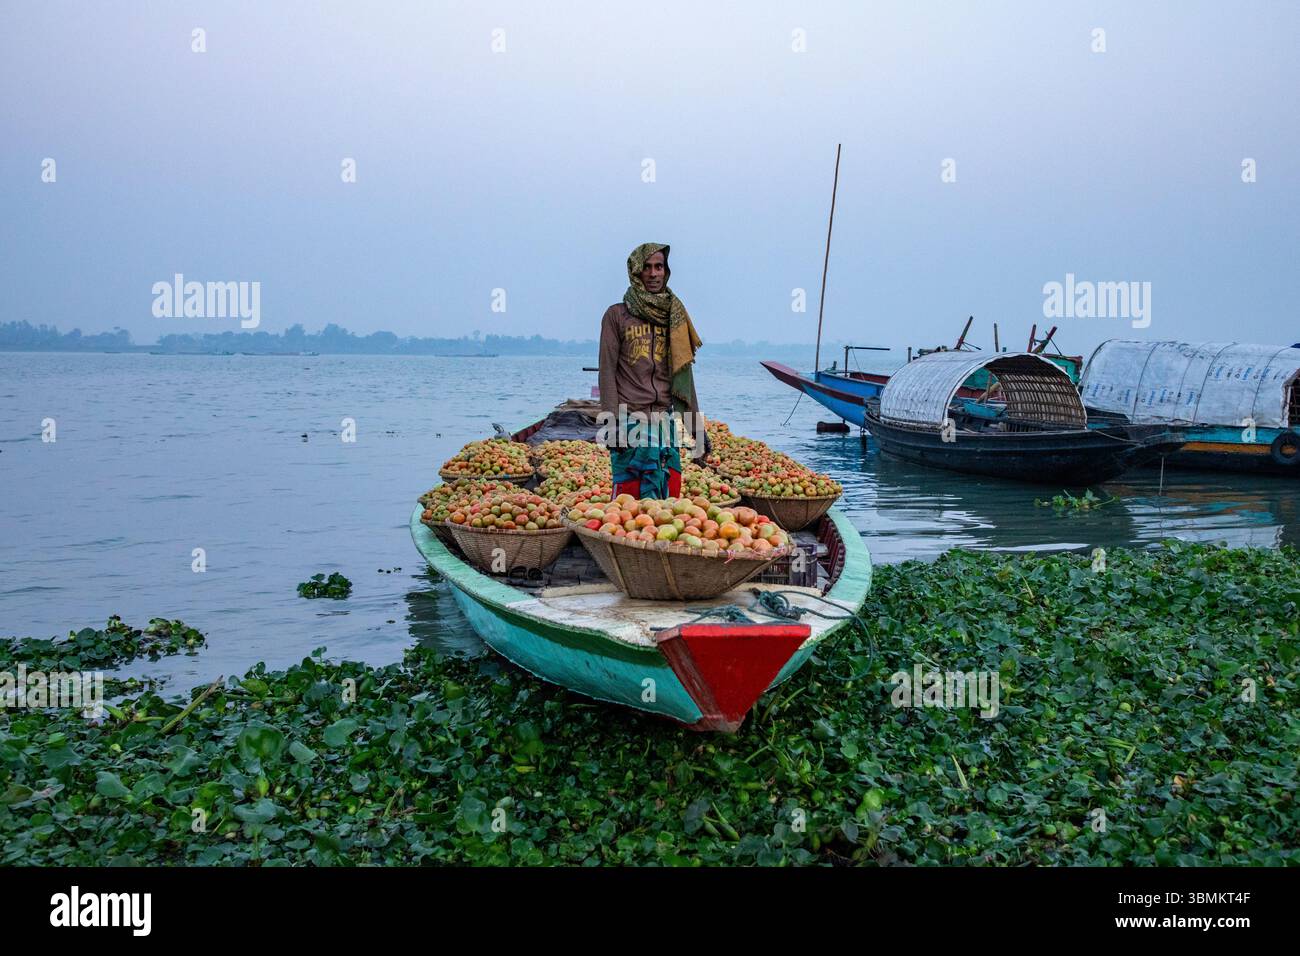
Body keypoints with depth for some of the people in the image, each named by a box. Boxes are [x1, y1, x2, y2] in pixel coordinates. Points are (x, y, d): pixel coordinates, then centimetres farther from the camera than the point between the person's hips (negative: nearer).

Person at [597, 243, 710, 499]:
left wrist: (697, 427, 13)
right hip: (631, 420, -4)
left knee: (670, 495, 0)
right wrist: (611, 421, -11)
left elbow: (684, 376, 17)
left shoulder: (674, 317, 15)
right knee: (630, 495, -8)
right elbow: (607, 371, -1)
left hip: (666, 421, 4)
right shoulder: (617, 315, 4)